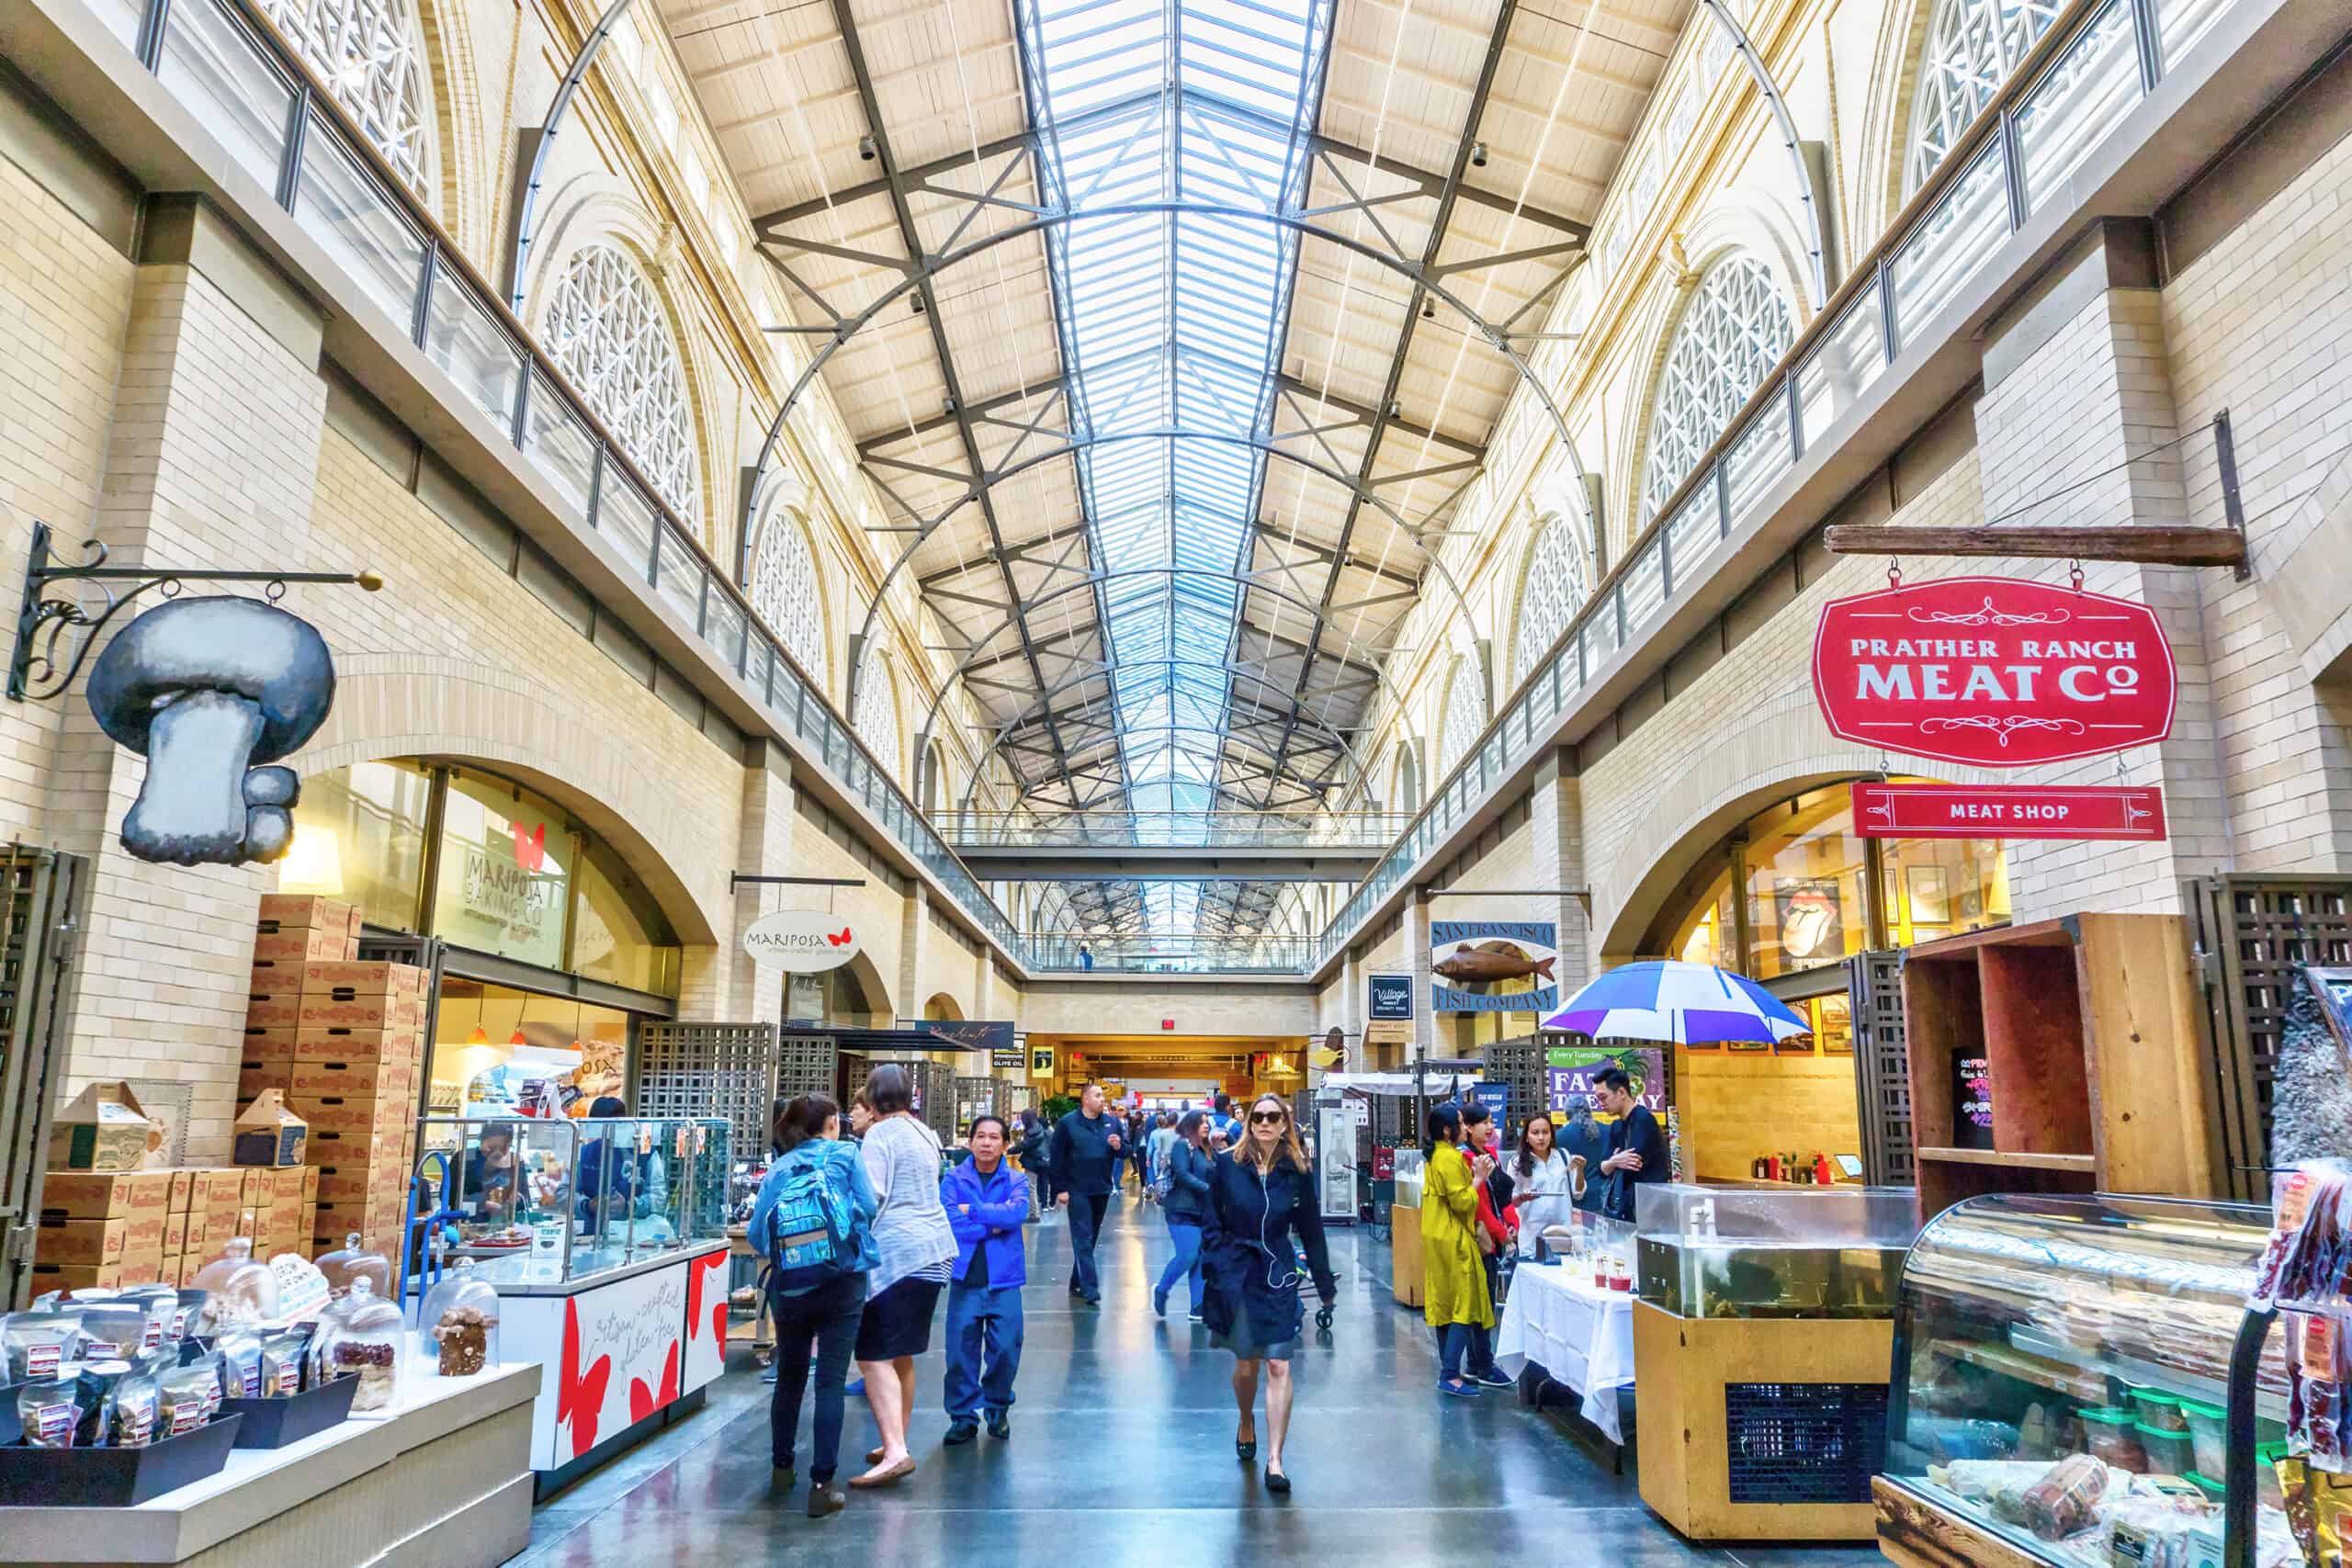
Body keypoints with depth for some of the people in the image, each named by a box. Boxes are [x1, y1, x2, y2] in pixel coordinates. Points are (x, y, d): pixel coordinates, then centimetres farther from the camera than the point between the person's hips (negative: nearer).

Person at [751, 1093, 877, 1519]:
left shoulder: (778, 1168, 7)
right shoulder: (847, 1156, 0)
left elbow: (757, 1231, 1)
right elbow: (869, 1205, -6)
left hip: (790, 1286, 3)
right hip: (843, 1281, -3)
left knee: (789, 1376, 19)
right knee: (830, 1381, -1)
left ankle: (782, 1466, 34)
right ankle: (822, 1484, -3)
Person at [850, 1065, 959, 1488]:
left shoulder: (881, 1134, -10)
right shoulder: (924, 1133, 16)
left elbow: (871, 1196, -17)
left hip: (894, 1251, -9)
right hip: (932, 1247, 9)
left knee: (874, 1357, -8)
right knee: (901, 1354, 17)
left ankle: (895, 1450, -17)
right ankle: (896, 1444, 24)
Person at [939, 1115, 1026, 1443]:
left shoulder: (1015, 1182, 3)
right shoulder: (953, 1179, 1)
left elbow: (1017, 1213, -16)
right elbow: (948, 1222, -12)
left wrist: (972, 1210, -14)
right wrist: (994, 1224, -12)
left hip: (1003, 1278, 0)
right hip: (965, 1277, 0)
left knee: (1005, 1348, 1)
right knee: (960, 1351, 1)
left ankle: (998, 1408, 24)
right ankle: (964, 1415, 17)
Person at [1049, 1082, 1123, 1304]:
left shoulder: (1112, 1122, 7)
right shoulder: (1068, 1123, -6)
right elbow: (1057, 1157, -7)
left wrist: (1118, 1146, -11)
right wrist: (1061, 1188, -11)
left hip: (1102, 1190, 5)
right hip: (1078, 1191, -5)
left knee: (1091, 1238, 13)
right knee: (1083, 1239, -6)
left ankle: (1077, 1283, 26)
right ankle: (1090, 1290, -9)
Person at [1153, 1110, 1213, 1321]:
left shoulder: (1205, 1149, 16)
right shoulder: (1182, 1145, -8)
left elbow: (1210, 1177, 16)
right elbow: (1182, 1175, -19)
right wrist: (1209, 1189, -23)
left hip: (1202, 1211, 8)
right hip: (1183, 1210, -8)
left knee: (1202, 1259, 4)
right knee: (1187, 1256, -14)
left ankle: (1198, 1308, 8)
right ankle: (1161, 1290, 10)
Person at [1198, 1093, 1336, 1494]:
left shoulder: (1298, 1172, -3)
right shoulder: (1227, 1167, -5)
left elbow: (1311, 1231, 4)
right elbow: (1212, 1225, -1)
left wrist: (1326, 1285, 7)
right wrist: (1216, 1271, -9)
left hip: (1279, 1276, 0)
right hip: (1236, 1276, 0)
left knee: (1278, 1366, -6)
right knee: (1246, 1364, 12)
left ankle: (1275, 1460, 1)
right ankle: (1246, 1423, 42)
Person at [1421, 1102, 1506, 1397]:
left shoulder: (1433, 1156, 13)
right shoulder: (1451, 1158, -18)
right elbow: (1462, 1202, -20)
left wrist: (1473, 1174, 9)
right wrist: (1478, 1178, -11)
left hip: (1436, 1239, 10)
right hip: (1454, 1241, -10)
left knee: (1444, 1305, 13)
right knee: (1465, 1307, -6)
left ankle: (1447, 1371, 20)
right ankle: (1450, 1375, -8)